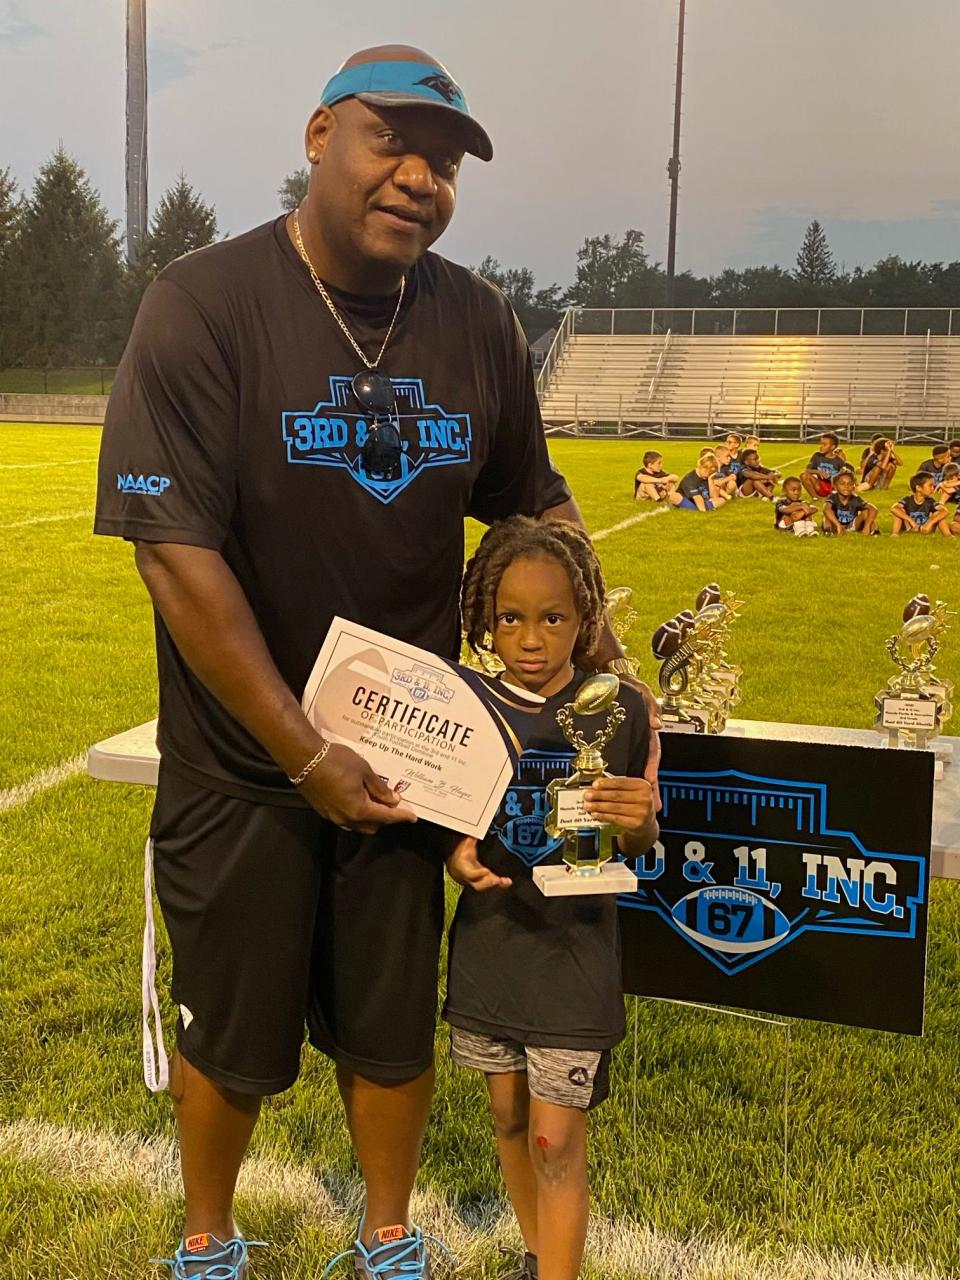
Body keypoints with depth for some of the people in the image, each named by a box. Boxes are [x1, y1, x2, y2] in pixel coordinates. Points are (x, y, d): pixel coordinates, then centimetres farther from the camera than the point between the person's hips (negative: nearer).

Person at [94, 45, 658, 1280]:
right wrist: (305, 756, -20)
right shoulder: (204, 303, -15)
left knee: (394, 1026, 16)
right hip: (241, 764, -3)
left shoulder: (477, 322, -1)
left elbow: (536, 500, 11)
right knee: (232, 1037, 15)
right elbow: (176, 551, -20)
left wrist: (611, 669, 2)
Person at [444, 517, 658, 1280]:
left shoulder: (621, 710, -12)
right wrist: (455, 855, -18)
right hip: (489, 940, 4)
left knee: (557, 1139, 0)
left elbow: (638, 847, -2)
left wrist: (641, 822, -24)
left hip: (575, 949, -3)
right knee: (509, 1115, 20)